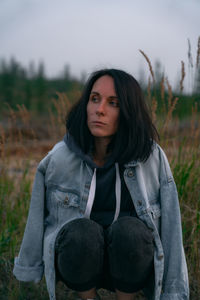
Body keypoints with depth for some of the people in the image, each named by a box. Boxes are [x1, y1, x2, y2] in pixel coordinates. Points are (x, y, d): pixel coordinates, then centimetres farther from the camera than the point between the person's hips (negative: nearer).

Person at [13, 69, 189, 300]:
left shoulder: (152, 158, -15)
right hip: (78, 261, 0)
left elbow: (169, 227, -10)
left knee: (129, 230, -32)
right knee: (83, 231, -33)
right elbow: (38, 220, 0)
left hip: (130, 260, 0)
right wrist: (29, 271, 12)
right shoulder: (59, 159, -14)